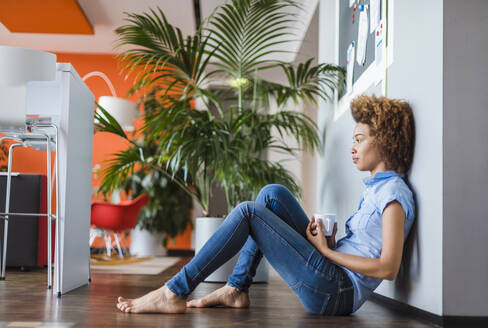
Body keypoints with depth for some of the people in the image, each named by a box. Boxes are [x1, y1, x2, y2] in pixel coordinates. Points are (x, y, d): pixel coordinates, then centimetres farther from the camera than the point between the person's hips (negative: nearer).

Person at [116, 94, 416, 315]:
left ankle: (174, 293, -10)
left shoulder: (393, 192, -12)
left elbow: (388, 268, -22)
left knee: (248, 213, -14)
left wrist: (327, 251, -14)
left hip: (337, 293, -9)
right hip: (333, 287, 9)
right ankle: (237, 290, 4)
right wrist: (330, 242, -2)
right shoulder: (377, 187, 17)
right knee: (273, 194, 6)